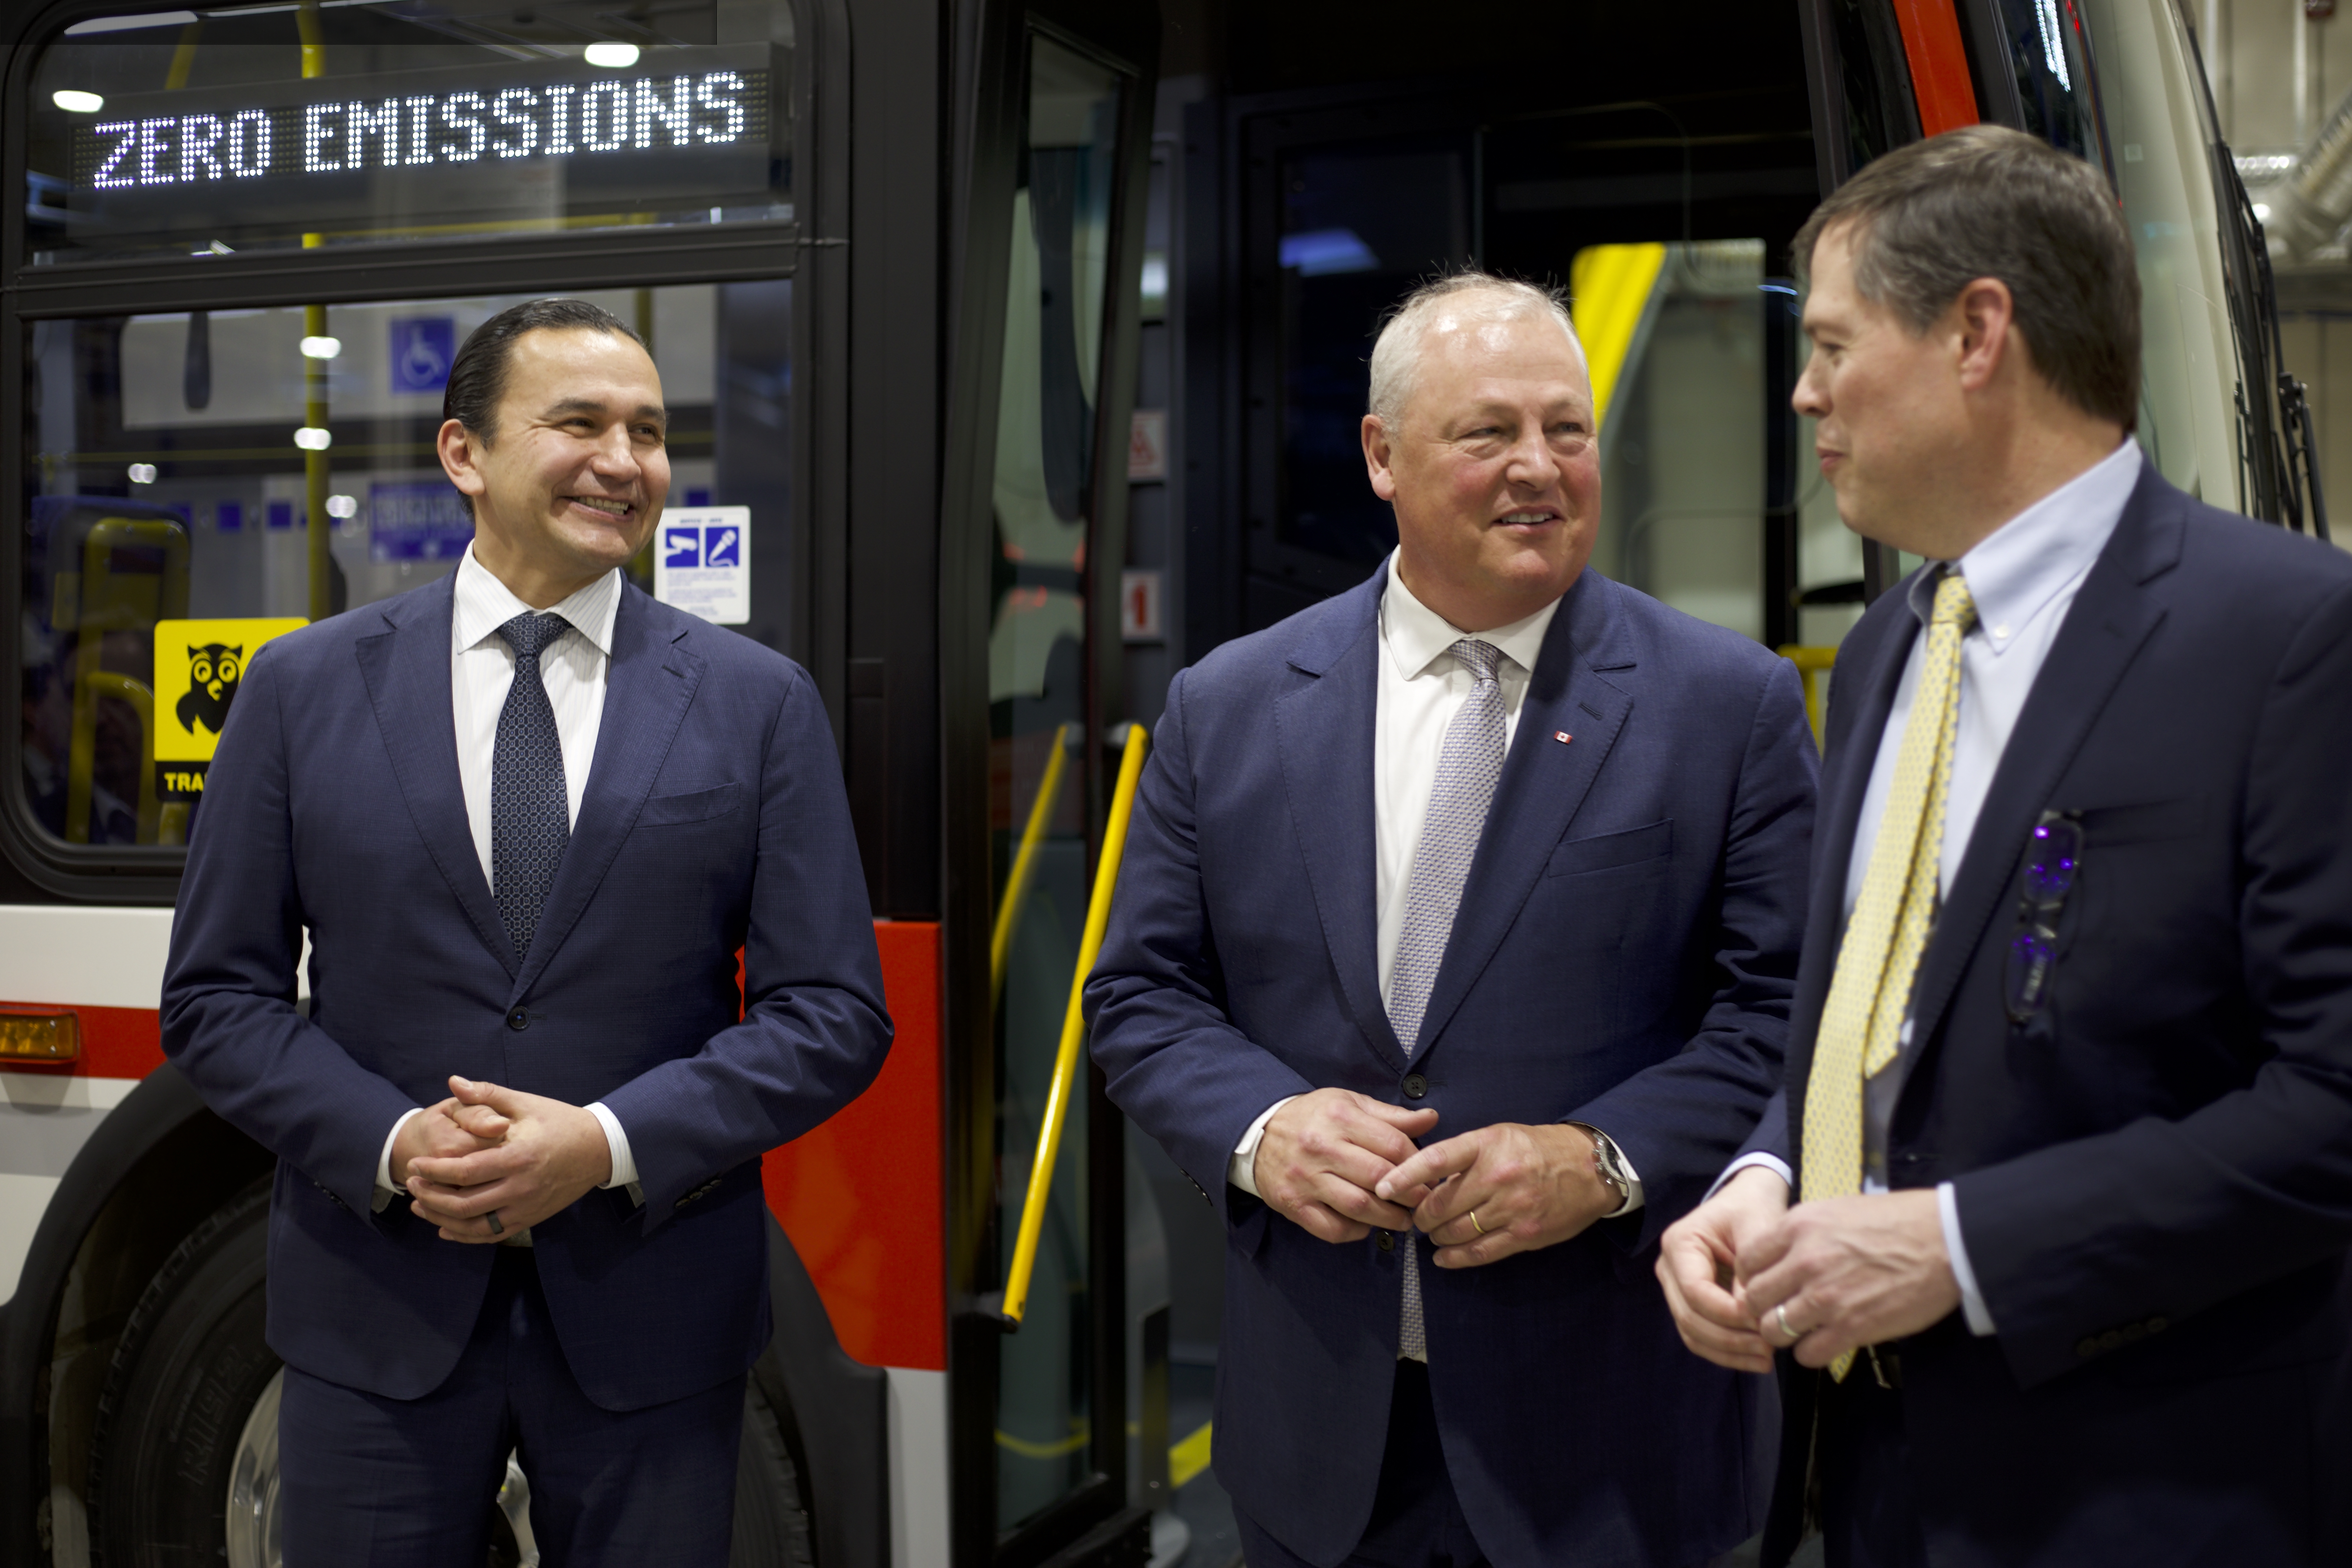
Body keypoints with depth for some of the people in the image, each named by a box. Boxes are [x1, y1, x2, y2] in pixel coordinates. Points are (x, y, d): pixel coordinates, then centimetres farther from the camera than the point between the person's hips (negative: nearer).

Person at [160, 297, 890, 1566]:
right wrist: (391, 1145, -13)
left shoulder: (758, 702, 1)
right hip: (375, 1317, 0)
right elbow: (215, 997, 3)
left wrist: (610, 1144, -15)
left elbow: (835, 1012, -2)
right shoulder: (305, 687, 3)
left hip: (652, 1319, 0)